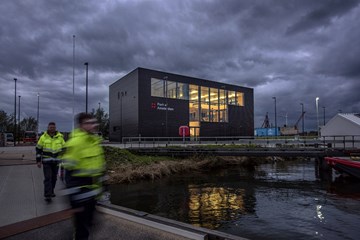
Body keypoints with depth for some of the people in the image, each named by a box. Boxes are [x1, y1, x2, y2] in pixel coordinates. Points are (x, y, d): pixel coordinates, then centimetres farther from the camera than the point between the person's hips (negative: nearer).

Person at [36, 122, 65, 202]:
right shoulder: (43, 137, -2)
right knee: (47, 178, -7)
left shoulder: (60, 137, 3)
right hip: (46, 161, -3)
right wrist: (38, 161, -1)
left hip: (56, 161, 3)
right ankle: (47, 195, -4)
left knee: (54, 178, 12)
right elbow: (38, 149, 3)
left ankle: (51, 191, 30)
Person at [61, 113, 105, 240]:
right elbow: (70, 175, -22)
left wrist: (100, 186, 18)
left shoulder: (95, 139, 4)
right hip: (82, 194, -8)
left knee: (88, 220, 26)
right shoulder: (75, 143, -22)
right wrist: (76, 201, -20)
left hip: (93, 192, 8)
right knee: (82, 223, 9)